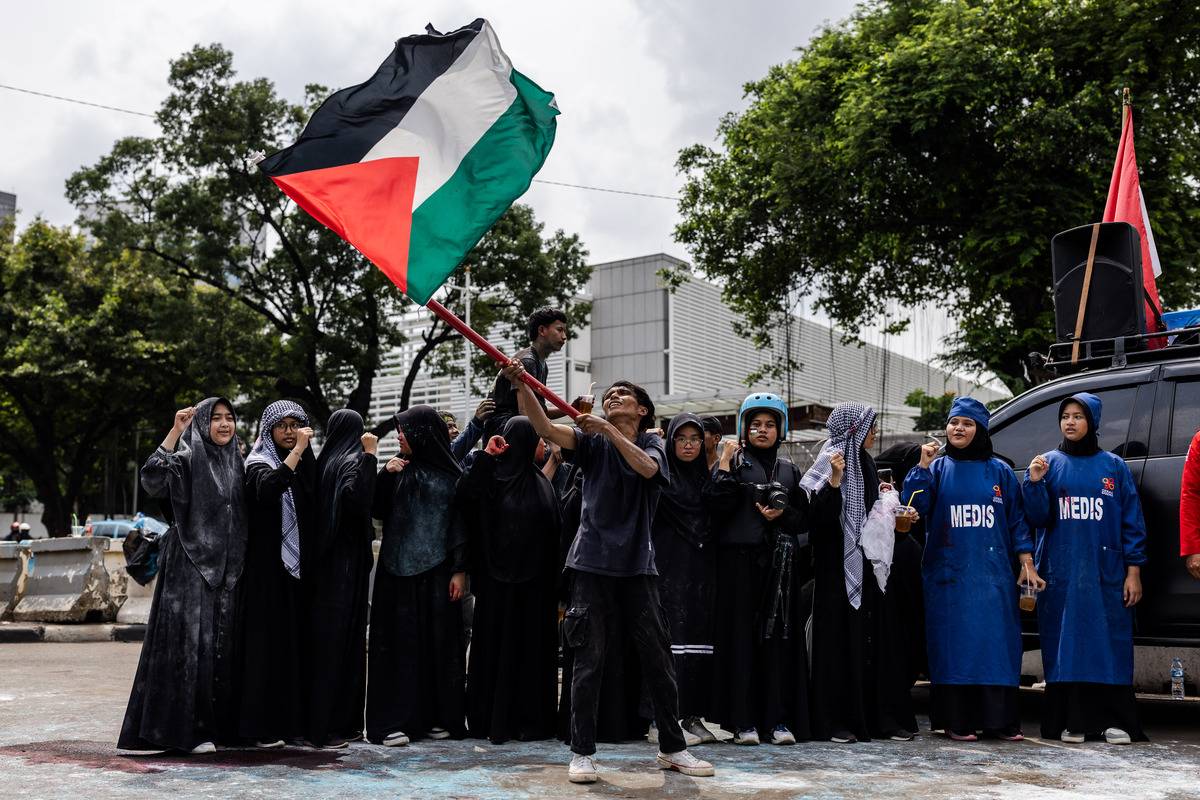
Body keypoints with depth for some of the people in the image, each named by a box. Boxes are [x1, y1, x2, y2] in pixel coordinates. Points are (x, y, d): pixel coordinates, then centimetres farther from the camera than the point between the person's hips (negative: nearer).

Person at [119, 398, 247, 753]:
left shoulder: (236, 463, 14)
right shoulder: (187, 458, -4)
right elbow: (152, 480, -24)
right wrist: (175, 432, -26)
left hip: (227, 568, 6)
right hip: (191, 565, -6)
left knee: (222, 642, 8)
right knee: (190, 640, -8)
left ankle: (220, 722, 15)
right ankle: (185, 727, -3)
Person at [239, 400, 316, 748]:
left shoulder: (306, 465, 15)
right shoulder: (259, 462, -3)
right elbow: (268, 488, -28)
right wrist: (297, 451, -25)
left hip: (299, 566, 6)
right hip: (268, 566, -6)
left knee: (298, 640, 6)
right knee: (269, 640, -5)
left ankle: (294, 720, 12)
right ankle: (263, 725, -1)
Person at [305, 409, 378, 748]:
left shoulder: (324, 462, 10)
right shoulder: (352, 461, -10)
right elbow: (357, 498, -29)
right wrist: (369, 456, -25)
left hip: (322, 561, 7)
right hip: (346, 562, -7)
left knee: (322, 638, 11)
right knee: (339, 640, -4)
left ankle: (316, 719, 17)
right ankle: (330, 727, -2)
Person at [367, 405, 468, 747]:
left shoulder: (451, 474, 2)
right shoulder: (399, 469, 9)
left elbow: (461, 523, 0)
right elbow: (377, 511, 6)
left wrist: (460, 570, -6)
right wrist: (384, 476, -8)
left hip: (437, 570, -1)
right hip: (397, 567, 2)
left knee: (439, 641, 3)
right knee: (399, 642, -1)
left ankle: (439, 717, 13)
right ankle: (395, 720, 0)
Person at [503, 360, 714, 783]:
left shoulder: (651, 444, 7)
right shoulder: (593, 442, 7)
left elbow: (647, 467, -17)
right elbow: (546, 428, -10)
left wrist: (608, 429, -27)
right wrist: (520, 385, -25)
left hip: (638, 565, 1)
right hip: (593, 562, -1)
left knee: (658, 658, 5)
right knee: (589, 661, -1)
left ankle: (672, 748, 17)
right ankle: (582, 752, 7)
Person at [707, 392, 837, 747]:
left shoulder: (789, 470, 17)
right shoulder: (733, 462, 5)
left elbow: (805, 518, 12)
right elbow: (719, 509, -9)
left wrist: (781, 515, -5)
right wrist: (725, 465, -12)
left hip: (779, 564, 3)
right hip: (739, 559, -3)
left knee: (779, 636, 0)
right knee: (741, 633, -5)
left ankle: (778, 719, 4)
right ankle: (743, 721, -2)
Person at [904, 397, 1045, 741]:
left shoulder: (999, 471, 10)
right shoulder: (938, 468, 8)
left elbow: (1017, 519, 10)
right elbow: (915, 506, -5)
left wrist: (1027, 562, 3)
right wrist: (923, 467, -12)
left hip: (993, 573, 1)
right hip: (949, 573, -1)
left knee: (996, 641, -1)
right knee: (954, 643, -1)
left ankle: (999, 720, 5)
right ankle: (957, 721, 3)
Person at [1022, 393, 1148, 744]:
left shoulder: (1114, 466, 8)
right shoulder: (1049, 463, 8)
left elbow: (1132, 521, 6)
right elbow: (1038, 518, 3)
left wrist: (1133, 571, -1)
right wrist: (1034, 482, -13)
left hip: (1105, 573, 0)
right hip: (1060, 573, 0)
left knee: (1109, 644, -3)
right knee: (1065, 644, -1)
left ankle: (1113, 720, 2)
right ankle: (1072, 721, 4)